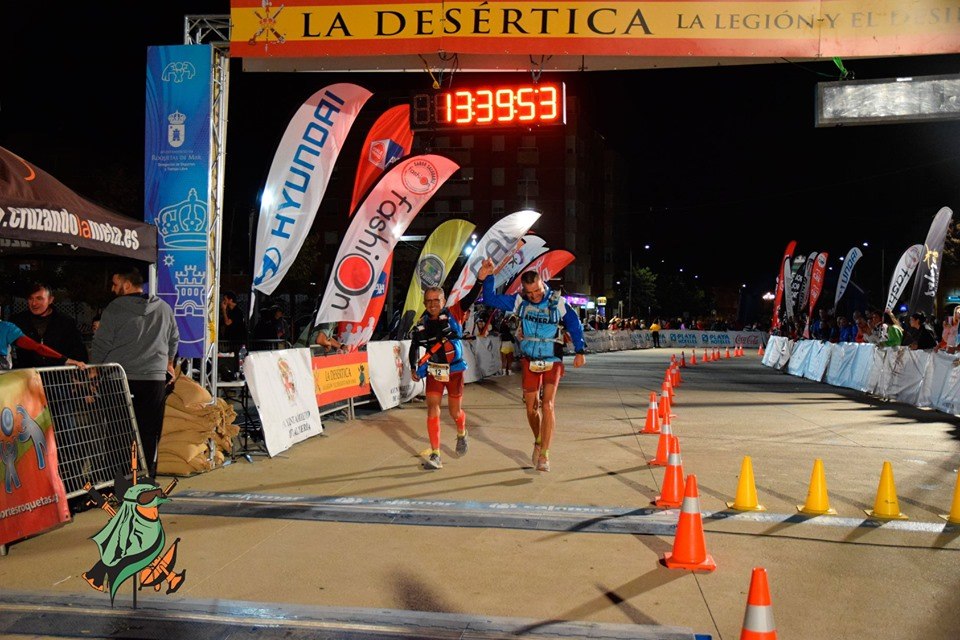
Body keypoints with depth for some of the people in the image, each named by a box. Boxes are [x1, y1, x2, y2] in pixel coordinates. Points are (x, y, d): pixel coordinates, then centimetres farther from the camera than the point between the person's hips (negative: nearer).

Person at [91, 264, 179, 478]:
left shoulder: (114, 309, -5)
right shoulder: (164, 309, 7)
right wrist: (167, 364, 37)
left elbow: (100, 346, -2)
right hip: (155, 380, 2)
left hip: (120, 380, -2)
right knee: (149, 434, 6)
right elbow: (174, 340, 20)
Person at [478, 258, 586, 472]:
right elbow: (491, 299, 2)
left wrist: (579, 352, -4)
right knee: (531, 408, 7)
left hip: (552, 362, -3)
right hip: (529, 361, 3)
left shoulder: (558, 303, -10)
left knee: (548, 406, -14)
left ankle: (544, 454, -10)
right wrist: (486, 278, -12)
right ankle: (538, 442, 33)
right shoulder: (519, 301, -3)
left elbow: (575, 325, 0)